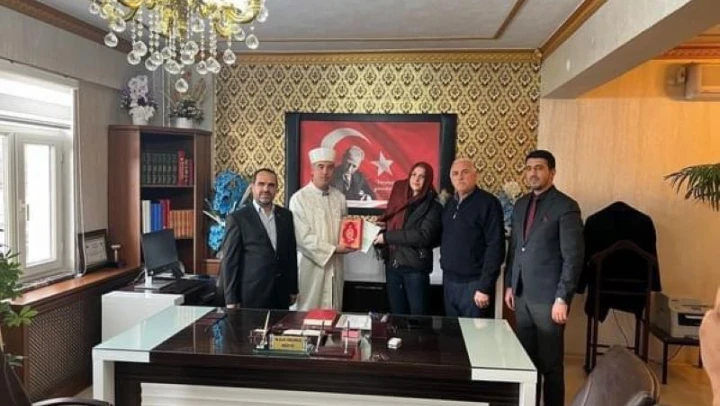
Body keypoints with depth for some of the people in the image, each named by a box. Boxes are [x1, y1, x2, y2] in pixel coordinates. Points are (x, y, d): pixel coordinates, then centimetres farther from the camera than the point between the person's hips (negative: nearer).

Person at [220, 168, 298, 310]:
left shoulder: (286, 215, 8)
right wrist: (231, 300, -7)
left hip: (281, 295, 4)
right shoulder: (237, 218, -5)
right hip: (251, 296, -4)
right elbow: (230, 261, -6)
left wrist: (293, 288, 11)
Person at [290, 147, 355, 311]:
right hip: (311, 265, -4)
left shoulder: (339, 198, 7)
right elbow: (303, 237, -14)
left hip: (335, 266, 5)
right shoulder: (299, 198, -9)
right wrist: (334, 249, -15)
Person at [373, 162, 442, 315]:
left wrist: (388, 237, -16)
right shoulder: (399, 199, 11)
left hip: (416, 266, -5)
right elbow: (387, 224, 17)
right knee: (397, 314, 13)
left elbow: (424, 236, -17)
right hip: (392, 264, 5)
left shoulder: (433, 206, -5)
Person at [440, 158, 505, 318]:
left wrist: (485, 286, -18)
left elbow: (495, 246, -16)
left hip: (474, 283, -6)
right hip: (449, 281, 6)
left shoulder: (488, 203, -11)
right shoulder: (450, 203, 11)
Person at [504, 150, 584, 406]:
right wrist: (509, 284, 12)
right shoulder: (521, 205, 11)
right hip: (522, 294, 6)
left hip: (548, 298, -6)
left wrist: (562, 298, -15)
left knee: (550, 363, 4)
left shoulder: (566, 206, -9)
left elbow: (573, 257, -12)